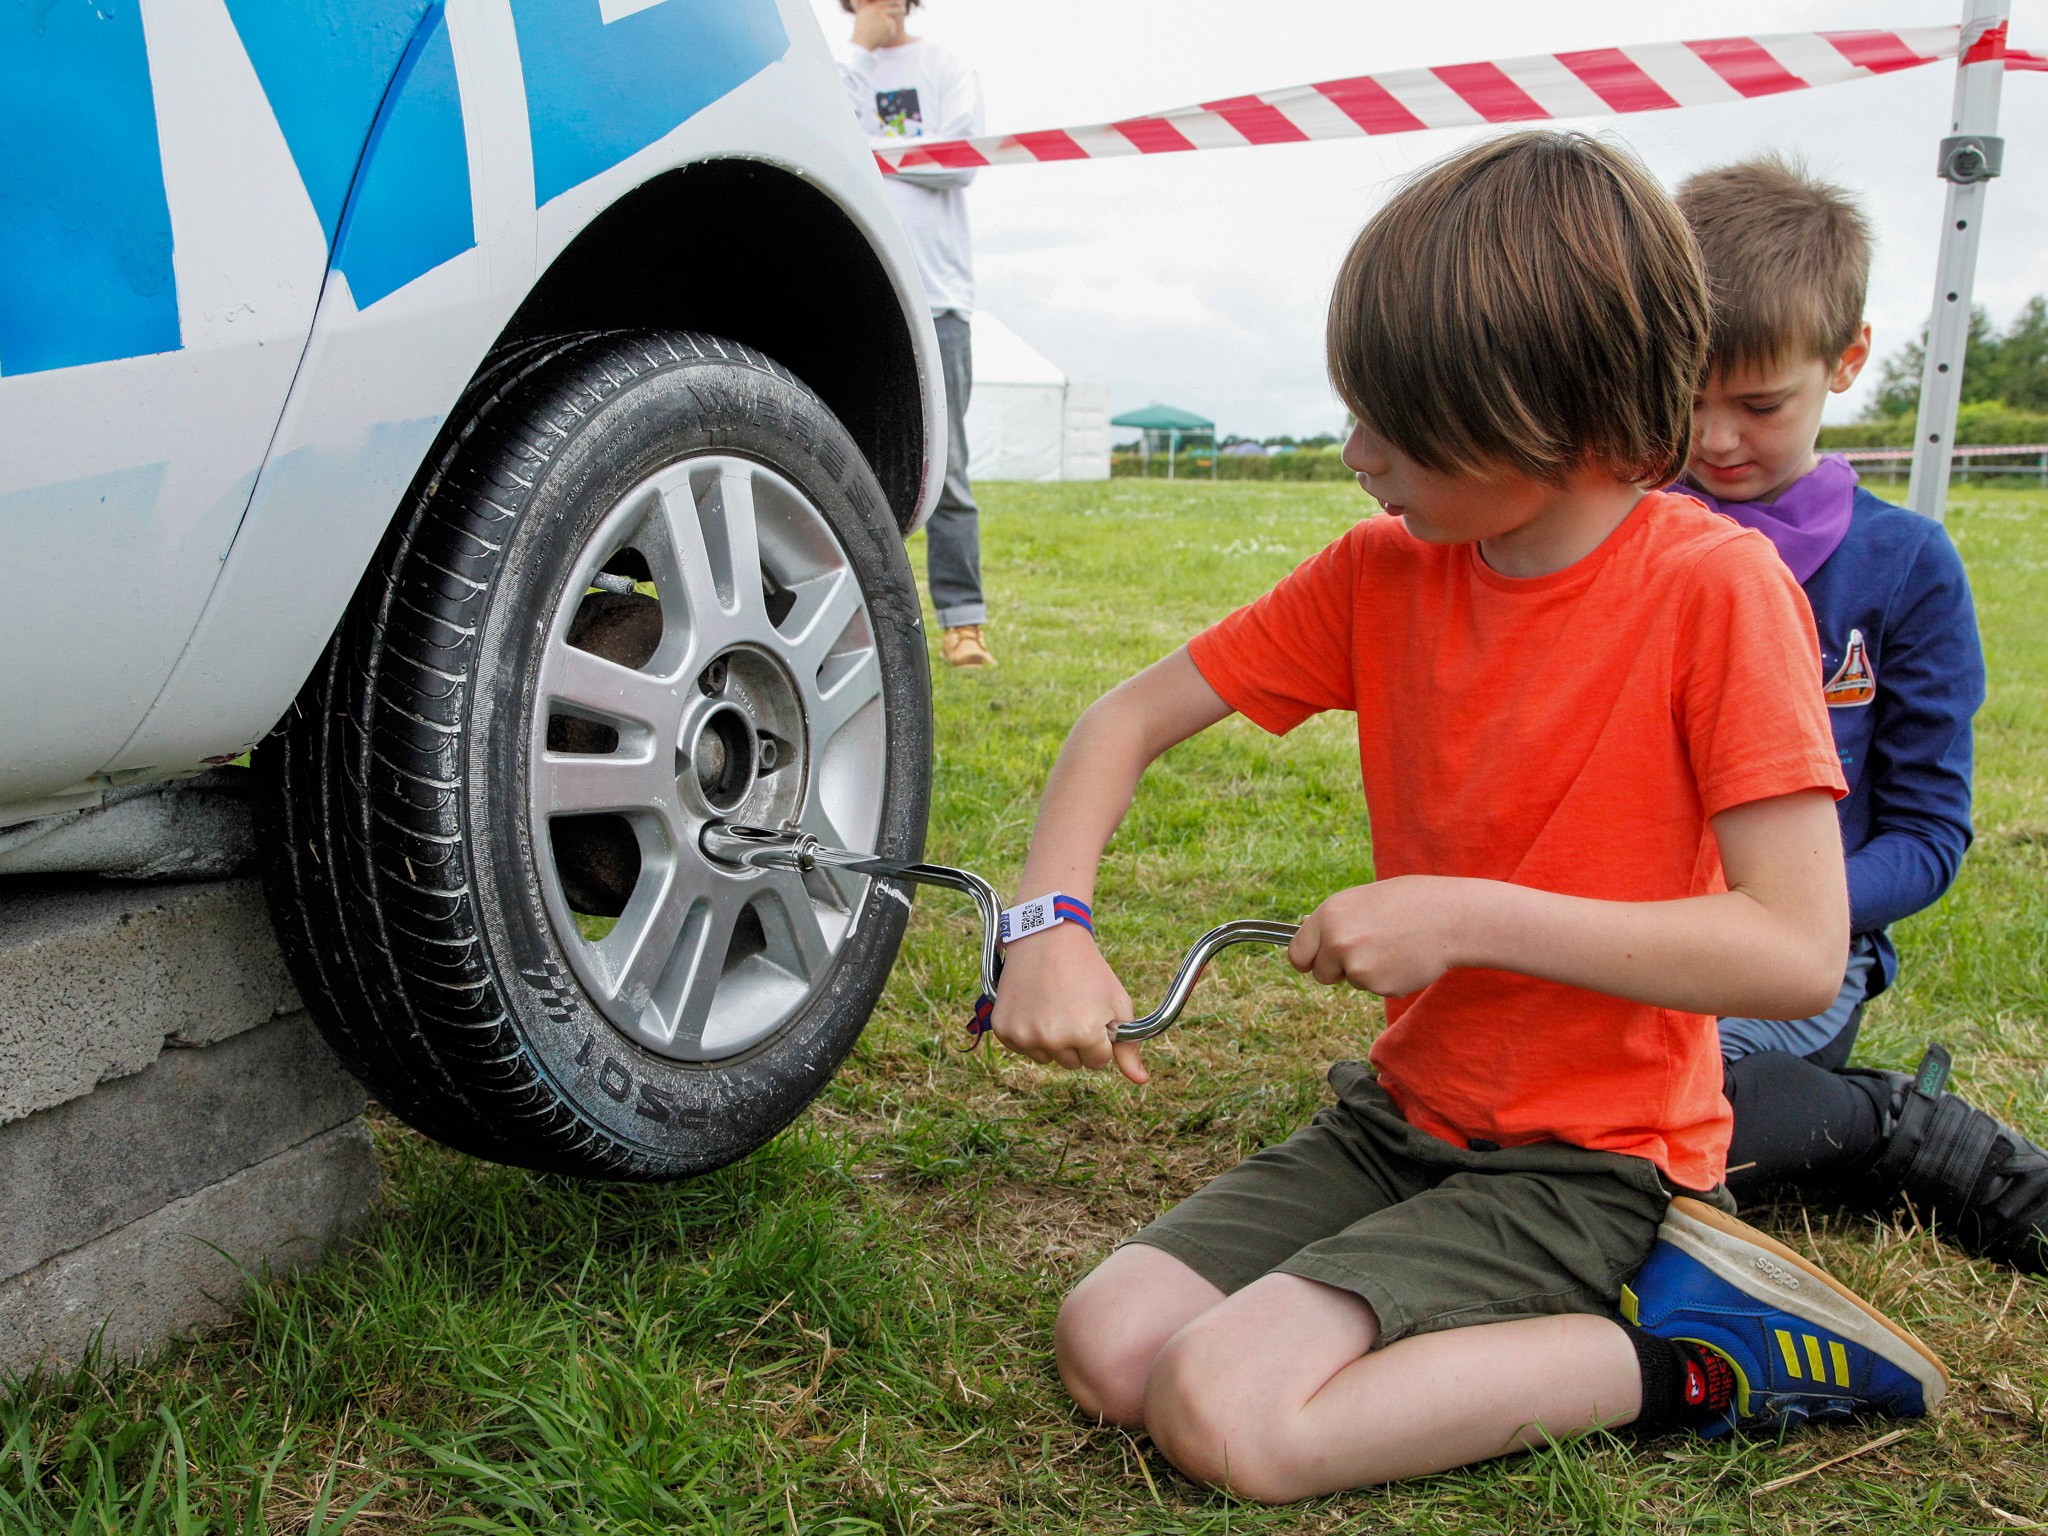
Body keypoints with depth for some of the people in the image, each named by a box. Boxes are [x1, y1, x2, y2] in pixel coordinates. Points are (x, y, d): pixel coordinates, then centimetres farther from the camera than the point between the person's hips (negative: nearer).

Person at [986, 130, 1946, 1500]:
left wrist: (1466, 917, -25)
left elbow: (1799, 951, -22)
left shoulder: (1716, 588, -17)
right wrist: (1051, 922, -16)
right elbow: (1130, 719, 1)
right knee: (1108, 1347, -6)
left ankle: (1677, 1358, -4)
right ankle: (1548, 1310, 3)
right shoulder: (1385, 570, -2)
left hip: (1588, 1159, -6)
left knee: (1230, 1413, -21)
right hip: (1406, 1115, 6)